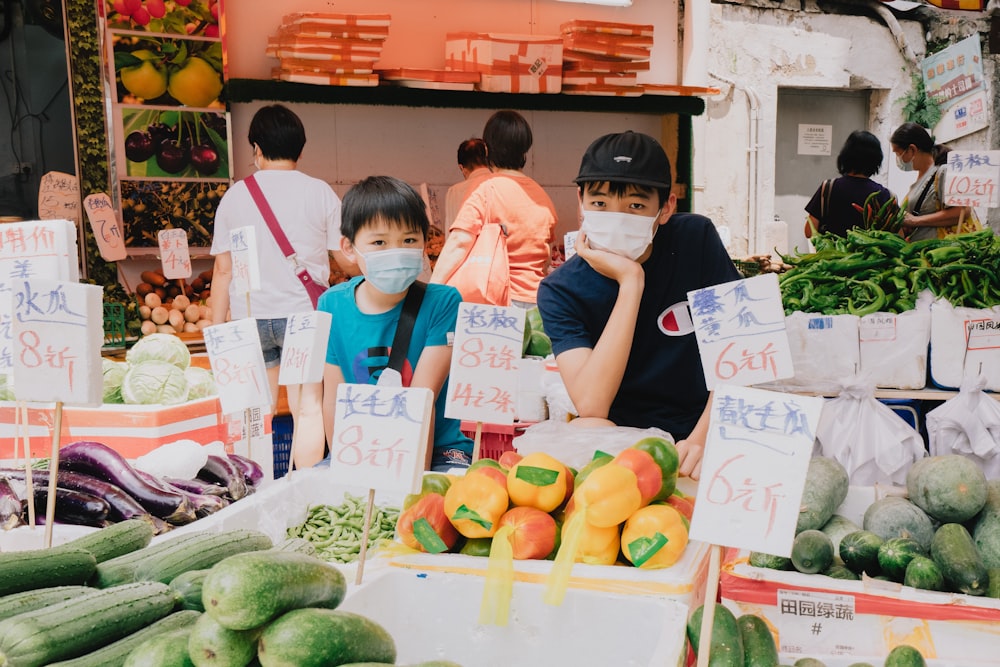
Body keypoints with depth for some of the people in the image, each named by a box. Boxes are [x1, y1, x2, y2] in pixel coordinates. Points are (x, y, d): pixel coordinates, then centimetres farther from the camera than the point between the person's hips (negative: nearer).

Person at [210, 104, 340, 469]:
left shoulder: (235, 195, 5)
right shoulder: (320, 192, 0)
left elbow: (222, 269, 5)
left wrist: (217, 329, 11)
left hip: (249, 317, 2)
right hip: (304, 314, -2)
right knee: (308, 409, 2)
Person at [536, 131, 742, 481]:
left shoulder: (696, 238, -6)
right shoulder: (561, 291, -10)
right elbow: (591, 405, -24)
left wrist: (703, 439, -22)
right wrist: (631, 282, -24)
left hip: (701, 427, 1)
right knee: (585, 431, -35)